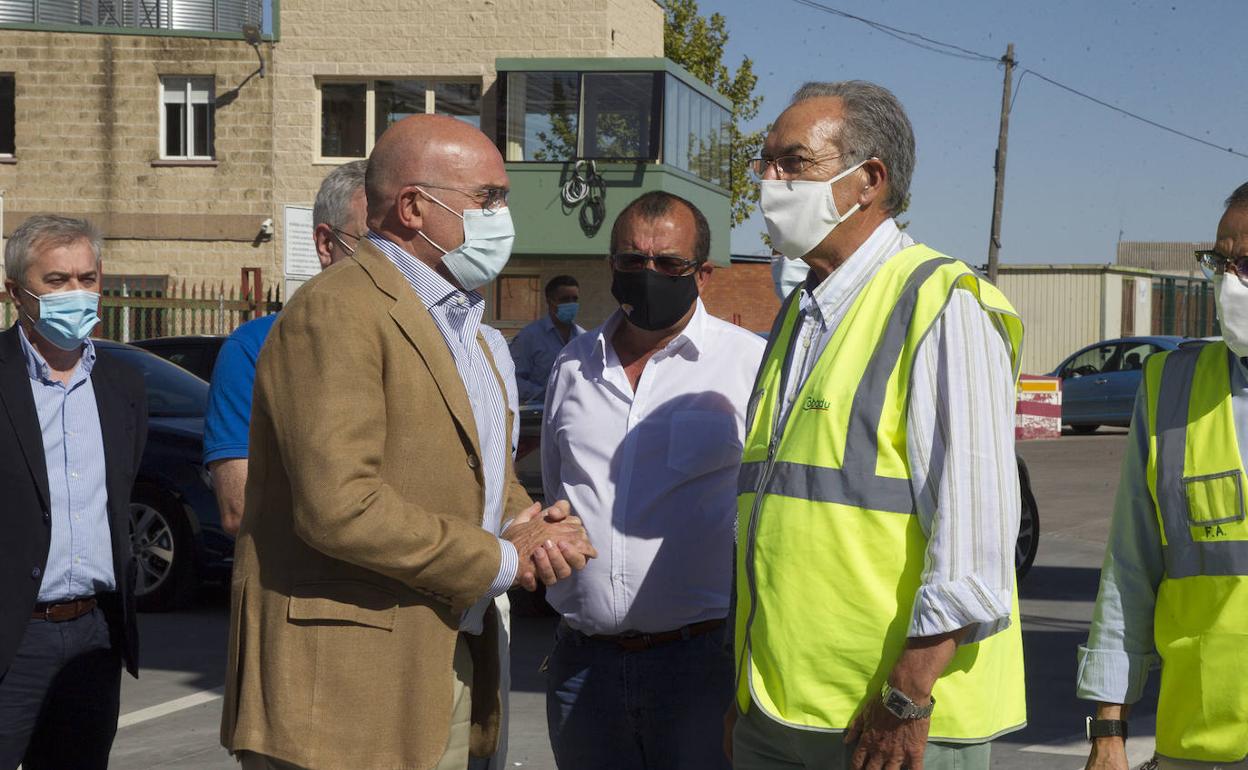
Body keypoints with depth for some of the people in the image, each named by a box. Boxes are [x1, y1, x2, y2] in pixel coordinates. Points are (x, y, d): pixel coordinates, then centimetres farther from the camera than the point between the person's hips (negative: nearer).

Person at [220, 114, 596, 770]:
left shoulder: (459, 321, 19)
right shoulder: (336, 311, -14)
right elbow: (339, 506, -24)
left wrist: (528, 527, -1)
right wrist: (501, 561, -14)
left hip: (451, 668, 9)